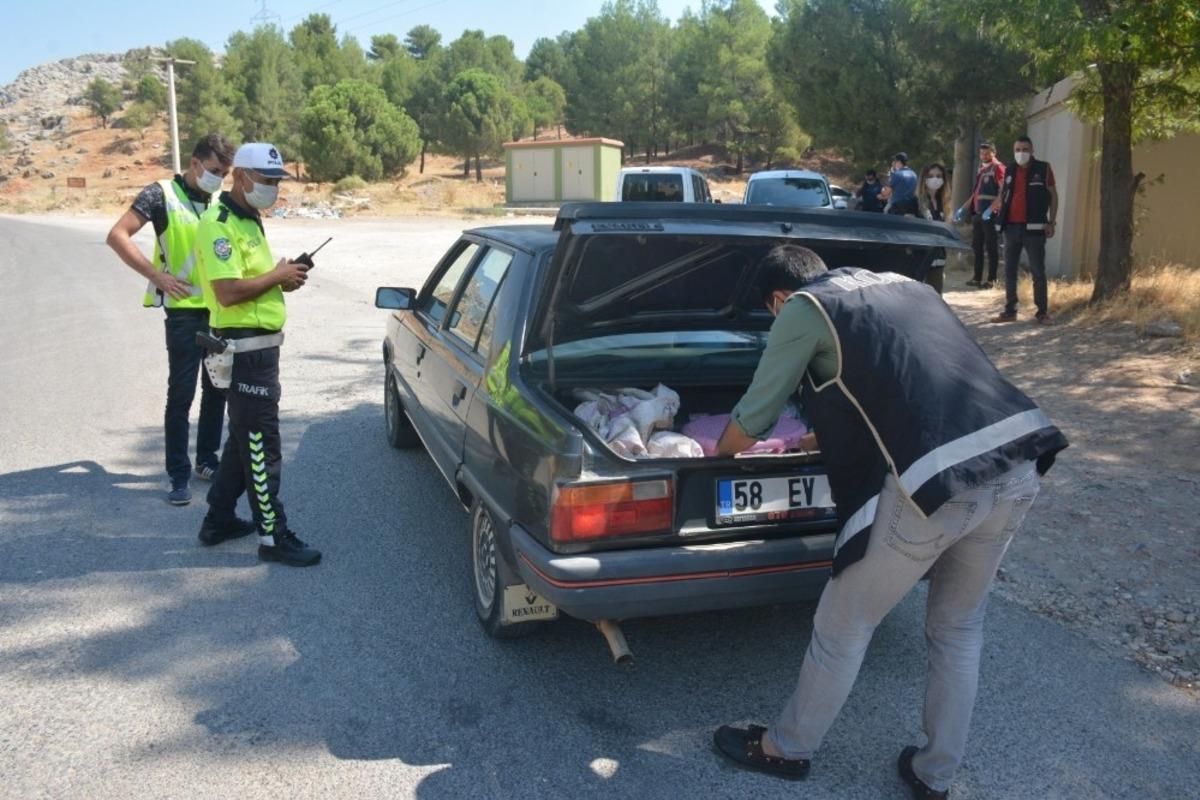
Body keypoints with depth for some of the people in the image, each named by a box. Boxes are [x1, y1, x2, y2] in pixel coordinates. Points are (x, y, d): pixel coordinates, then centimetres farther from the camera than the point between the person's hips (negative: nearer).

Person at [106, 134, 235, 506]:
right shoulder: (162, 194, -6)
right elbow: (118, 236, -12)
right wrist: (158, 276, -18)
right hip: (184, 309, -6)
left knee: (217, 388, 13)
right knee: (181, 394, -3)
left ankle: (207, 460, 27)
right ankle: (179, 475, 4)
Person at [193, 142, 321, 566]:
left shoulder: (249, 221, 15)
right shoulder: (219, 224, -16)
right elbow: (228, 292, -26)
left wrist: (283, 278, 5)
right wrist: (277, 276, -15)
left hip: (258, 347, 10)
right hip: (244, 350, -10)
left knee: (243, 439, 18)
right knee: (261, 447, -3)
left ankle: (218, 521, 30)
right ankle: (274, 537, 5)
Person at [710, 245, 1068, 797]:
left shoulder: (805, 308, 6)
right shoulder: (906, 285, 27)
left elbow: (753, 417, 11)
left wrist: (719, 455, 33)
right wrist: (827, 432, 52)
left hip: (934, 481, -7)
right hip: (1017, 466, 8)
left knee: (843, 627, 14)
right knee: (958, 629, 25)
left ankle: (786, 750, 35)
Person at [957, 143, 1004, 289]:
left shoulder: (998, 168, -7)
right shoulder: (981, 169, 18)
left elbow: (1003, 191, -17)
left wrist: (993, 208, -28)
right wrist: (967, 205, 23)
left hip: (990, 214, -8)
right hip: (977, 212, 8)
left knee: (991, 246, -2)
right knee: (977, 245, 12)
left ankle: (991, 280, 2)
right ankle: (977, 278, 20)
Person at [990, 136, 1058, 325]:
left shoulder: (1043, 169, -1)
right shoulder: (1009, 170, 10)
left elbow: (1053, 196, 1)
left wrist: (1051, 222, -6)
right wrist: (995, 207, 7)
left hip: (1034, 228, -4)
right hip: (1011, 227, 4)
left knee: (1038, 272, -1)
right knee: (1009, 271, 8)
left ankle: (1042, 313, 4)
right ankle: (1009, 311, 16)